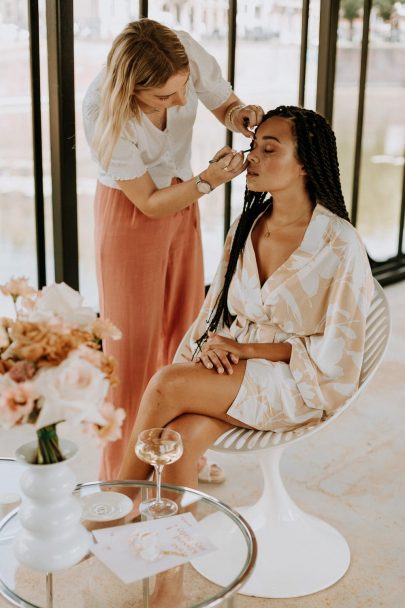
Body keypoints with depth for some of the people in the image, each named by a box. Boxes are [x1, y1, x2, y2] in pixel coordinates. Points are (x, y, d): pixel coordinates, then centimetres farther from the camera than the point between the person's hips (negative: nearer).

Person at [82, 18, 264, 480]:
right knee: (133, 344, 2)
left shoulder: (187, 52, -24)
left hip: (182, 202, 5)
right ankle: (123, 474, 21)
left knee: (183, 331, 14)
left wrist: (239, 115, -25)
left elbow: (224, 102, -3)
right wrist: (207, 180, -35)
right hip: (130, 214, -5)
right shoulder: (102, 111, -33)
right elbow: (148, 202, -22)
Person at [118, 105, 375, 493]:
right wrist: (210, 344, -11)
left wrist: (247, 348, -14)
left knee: (167, 384, -26)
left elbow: (337, 351, -11)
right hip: (232, 368, 5)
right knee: (178, 439, -28)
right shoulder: (245, 227, 7)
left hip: (296, 385, -5)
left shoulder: (340, 244, -12)